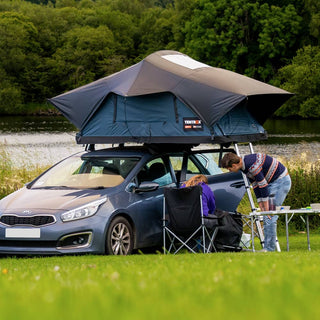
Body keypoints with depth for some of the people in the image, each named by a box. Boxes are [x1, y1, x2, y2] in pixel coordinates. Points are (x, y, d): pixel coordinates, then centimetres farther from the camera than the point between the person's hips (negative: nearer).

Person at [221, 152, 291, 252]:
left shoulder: (252, 165, -28)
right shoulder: (244, 166, 3)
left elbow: (263, 185, -24)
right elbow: (255, 185, 8)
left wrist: (266, 208, -18)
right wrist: (261, 205, 4)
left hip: (281, 181, -10)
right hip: (272, 182, 10)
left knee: (270, 216, -13)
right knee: (266, 217, 8)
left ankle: (269, 248, -11)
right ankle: (269, 247, 10)